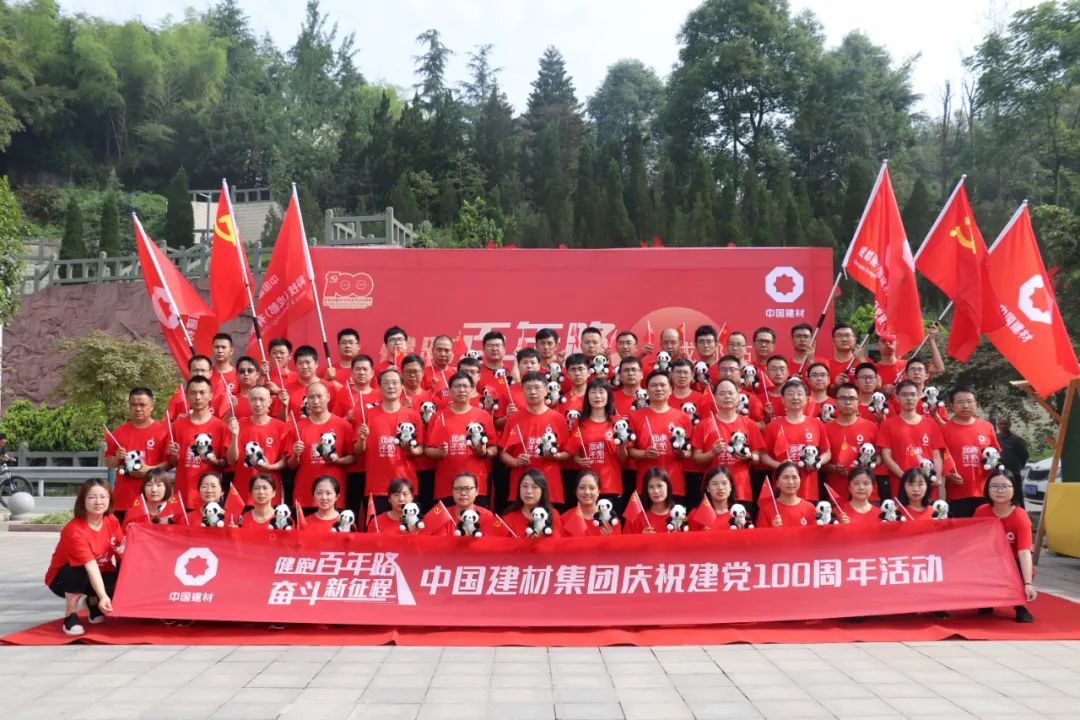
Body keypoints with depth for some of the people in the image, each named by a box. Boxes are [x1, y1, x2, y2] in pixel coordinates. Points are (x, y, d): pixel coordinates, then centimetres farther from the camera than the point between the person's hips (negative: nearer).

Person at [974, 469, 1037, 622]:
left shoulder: (1020, 517, -23)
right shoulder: (981, 512, -11)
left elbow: (1024, 552, -34)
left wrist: (1028, 584, -46)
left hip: (1013, 564, -2)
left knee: (1027, 572, -35)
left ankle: (1020, 606, -4)